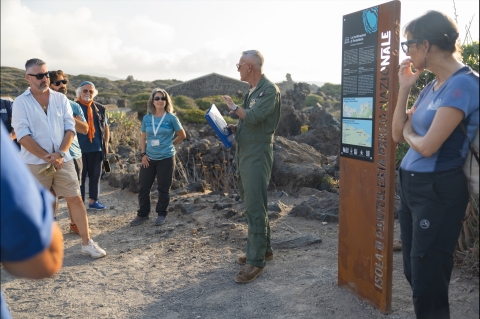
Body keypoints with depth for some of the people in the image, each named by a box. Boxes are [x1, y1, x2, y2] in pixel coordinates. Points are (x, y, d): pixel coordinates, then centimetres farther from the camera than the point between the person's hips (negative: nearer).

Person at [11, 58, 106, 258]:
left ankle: (87, 243, 13)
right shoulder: (20, 103, -3)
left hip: (63, 160, 2)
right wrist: (47, 157, -16)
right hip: (34, 163, -2)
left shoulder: (61, 99, 5)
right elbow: (23, 135, -10)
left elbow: (70, 128, 1)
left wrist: (60, 153, -13)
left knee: (76, 199, 3)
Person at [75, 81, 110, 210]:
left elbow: (106, 127, 16)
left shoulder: (100, 108, 9)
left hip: (97, 148, 4)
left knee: (95, 175, 11)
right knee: (80, 177, 4)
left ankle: (93, 201, 23)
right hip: (79, 149, -4)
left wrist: (106, 144, 10)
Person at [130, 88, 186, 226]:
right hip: (149, 158, 3)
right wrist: (143, 154, 0)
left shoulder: (171, 118, -5)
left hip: (166, 158, -3)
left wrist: (169, 145, 6)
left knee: (163, 188, 5)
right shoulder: (147, 118, 4)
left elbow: (182, 135, 4)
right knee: (143, 187, 6)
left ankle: (161, 214, 21)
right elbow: (143, 138, 11)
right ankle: (142, 214, 21)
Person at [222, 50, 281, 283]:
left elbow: (254, 117, -23)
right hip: (245, 154, 10)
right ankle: (263, 249, 29)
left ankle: (256, 261, -1)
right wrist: (233, 129, 6)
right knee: (252, 205, 16)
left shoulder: (269, 89, -10)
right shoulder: (252, 91, 17)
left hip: (257, 156, -10)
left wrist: (233, 106, -7)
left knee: (255, 208, -8)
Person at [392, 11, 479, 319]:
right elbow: (398, 134, 9)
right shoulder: (431, 87, 10)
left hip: (438, 190, -9)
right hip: (411, 185, 9)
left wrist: (409, 132, -1)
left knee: (427, 282, 3)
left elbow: (427, 146, -22)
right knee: (413, 273, 19)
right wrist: (404, 88, 3)